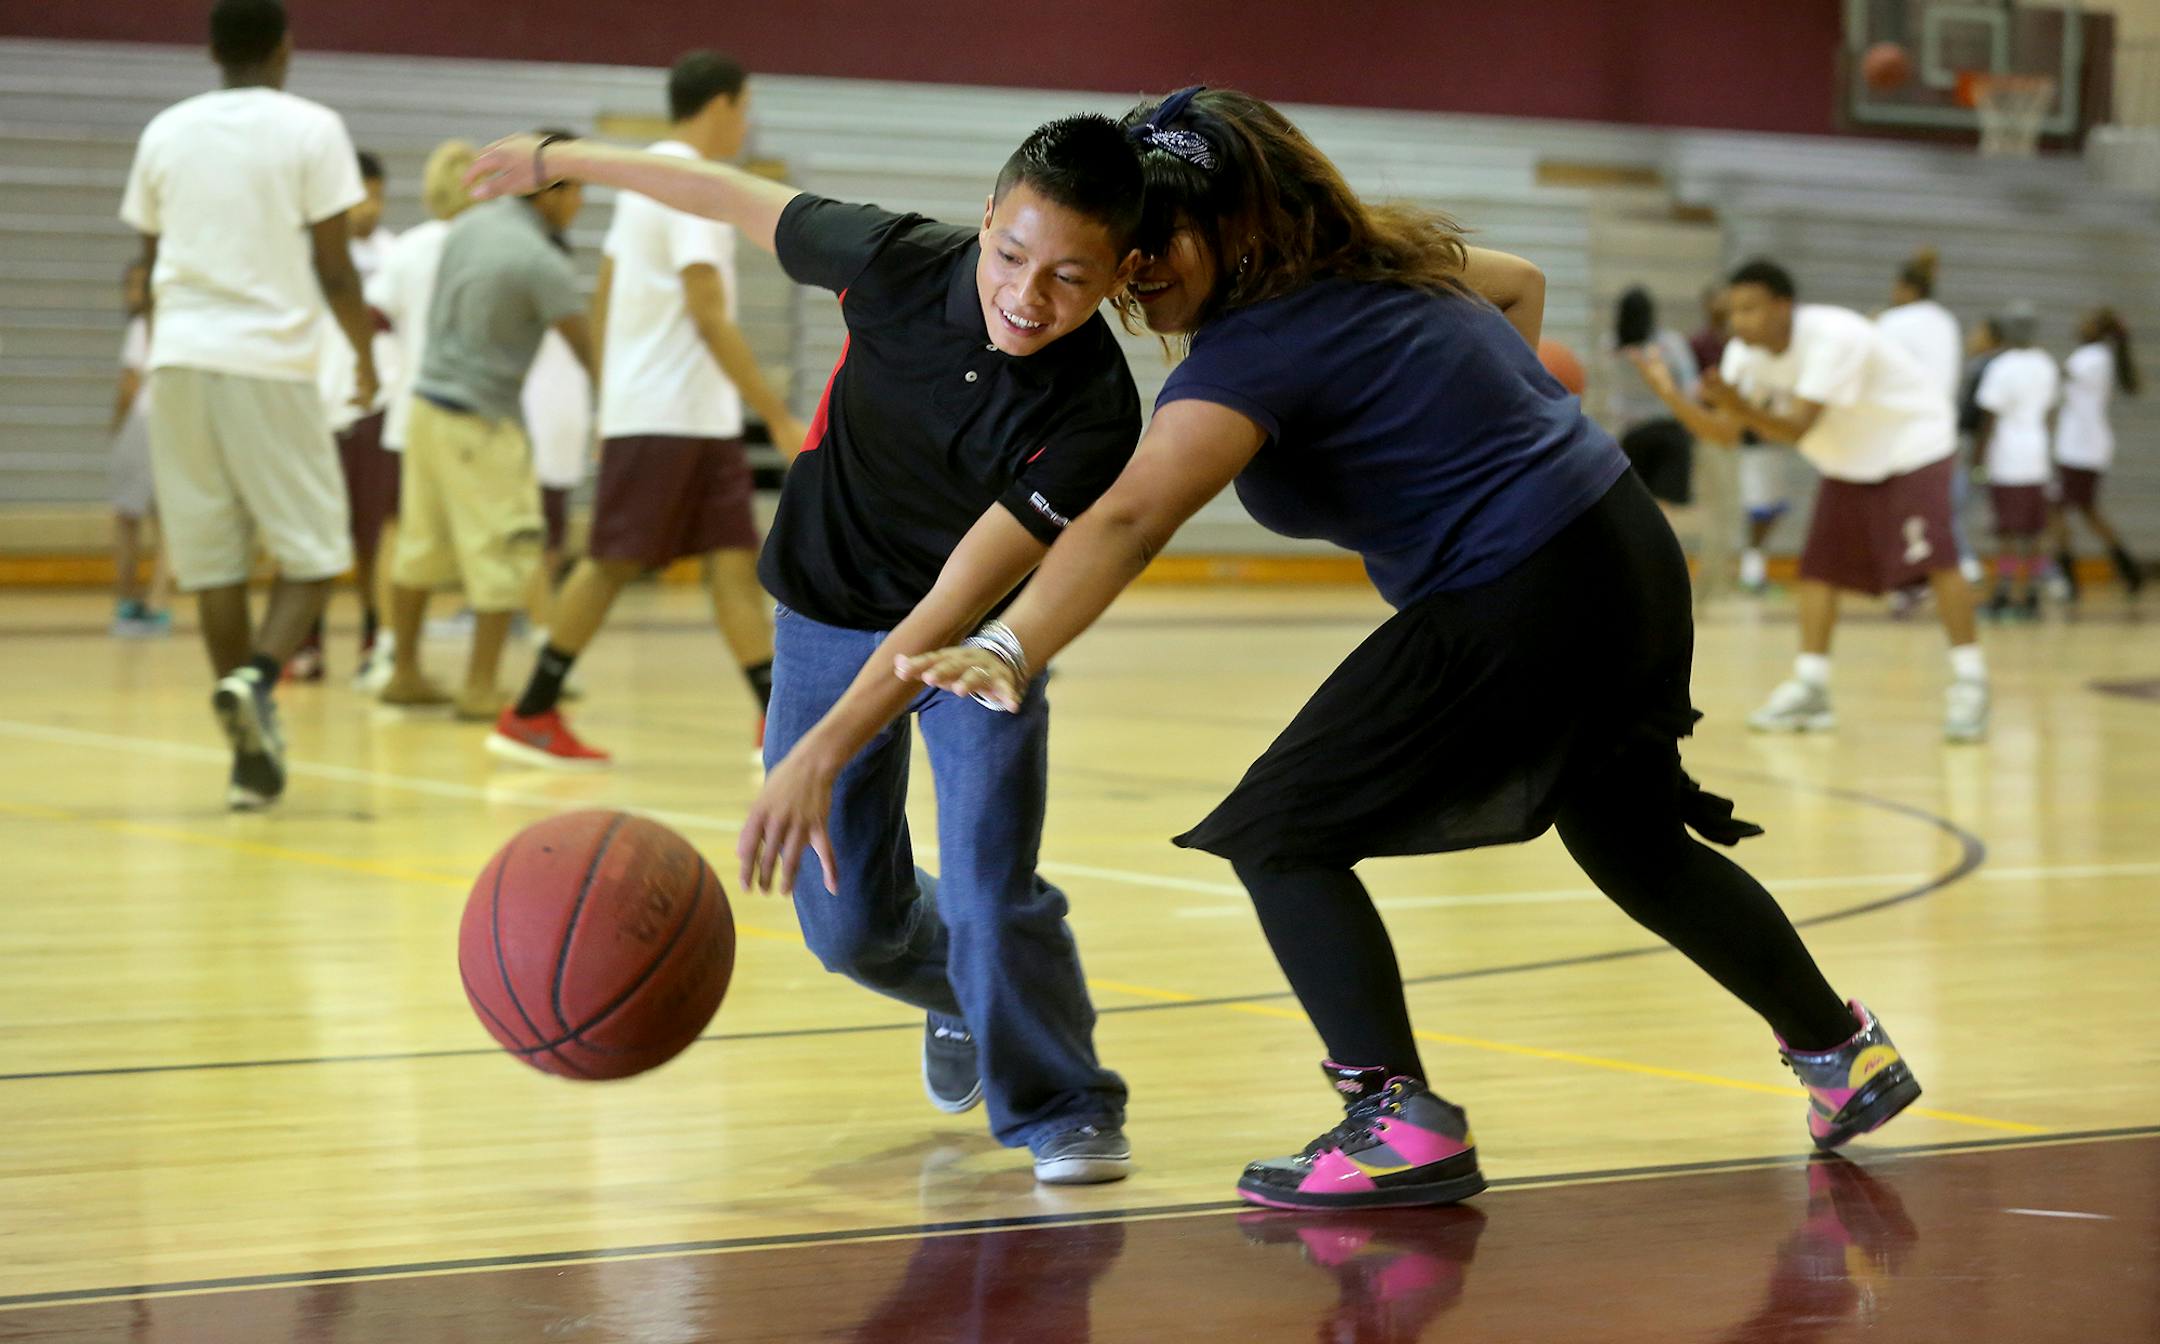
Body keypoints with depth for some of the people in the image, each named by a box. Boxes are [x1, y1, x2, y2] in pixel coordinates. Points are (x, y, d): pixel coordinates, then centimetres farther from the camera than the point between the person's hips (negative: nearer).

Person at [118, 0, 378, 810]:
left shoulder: (165, 132, 11)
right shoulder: (311, 129, -1)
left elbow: (151, 261, 15)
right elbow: (331, 265, -4)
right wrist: (366, 355, 9)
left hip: (180, 358, 4)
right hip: (272, 361, -4)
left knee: (211, 561, 7)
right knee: (312, 557, 6)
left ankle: (252, 754, 6)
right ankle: (256, 680, -21)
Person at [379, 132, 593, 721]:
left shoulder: (470, 225, 5)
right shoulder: (542, 263, -18)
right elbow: (587, 348, -18)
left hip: (429, 401, 8)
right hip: (481, 422, -8)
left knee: (422, 545, 15)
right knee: (505, 553, -2)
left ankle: (404, 672, 23)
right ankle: (480, 687, -2)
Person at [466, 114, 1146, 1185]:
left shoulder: (1091, 415, -34)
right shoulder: (901, 262, -27)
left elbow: (953, 610, -40)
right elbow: (730, 196, -9)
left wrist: (819, 761, -48)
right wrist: (561, 160, 4)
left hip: (976, 634, -2)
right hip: (827, 615, 2)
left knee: (992, 889, -17)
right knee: (849, 923, 7)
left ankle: (1063, 1109, 8)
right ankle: (961, 993, 41)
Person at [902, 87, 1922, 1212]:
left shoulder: (1253, 350, -19)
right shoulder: (1374, 260, 8)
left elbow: (1126, 522, -36)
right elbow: (1520, 282, 27)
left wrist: (1005, 654, -47)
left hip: (1518, 605, -10)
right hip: (1632, 560, 10)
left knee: (1279, 833, -6)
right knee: (1634, 843, 28)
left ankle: (1402, 1124, -12)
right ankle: (1845, 1054, 42)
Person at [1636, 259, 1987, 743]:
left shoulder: (1833, 337, -32)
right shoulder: (1745, 354, -10)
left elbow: (1797, 428, -38)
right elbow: (1725, 432, -12)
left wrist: (1740, 406, -54)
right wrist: (1671, 396, -27)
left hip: (1914, 442, -8)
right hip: (1849, 462, 8)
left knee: (1936, 558, -20)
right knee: (1820, 567, 0)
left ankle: (1969, 684, -17)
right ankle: (1809, 690, 4)